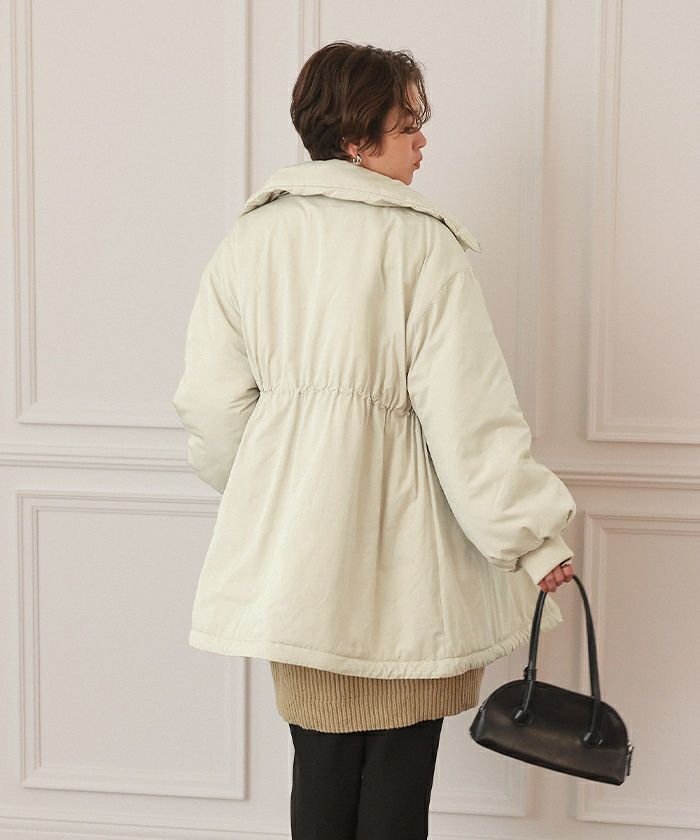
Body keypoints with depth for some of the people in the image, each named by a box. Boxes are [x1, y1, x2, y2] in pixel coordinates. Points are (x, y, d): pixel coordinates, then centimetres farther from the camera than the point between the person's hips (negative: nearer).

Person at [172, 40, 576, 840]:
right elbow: (469, 411, -14)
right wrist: (532, 534, -7)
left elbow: (212, 402, 5)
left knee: (322, 752, 16)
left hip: (292, 545, 5)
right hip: (402, 543, -4)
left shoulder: (249, 239, 3)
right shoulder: (421, 243, -12)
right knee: (399, 758, 9)